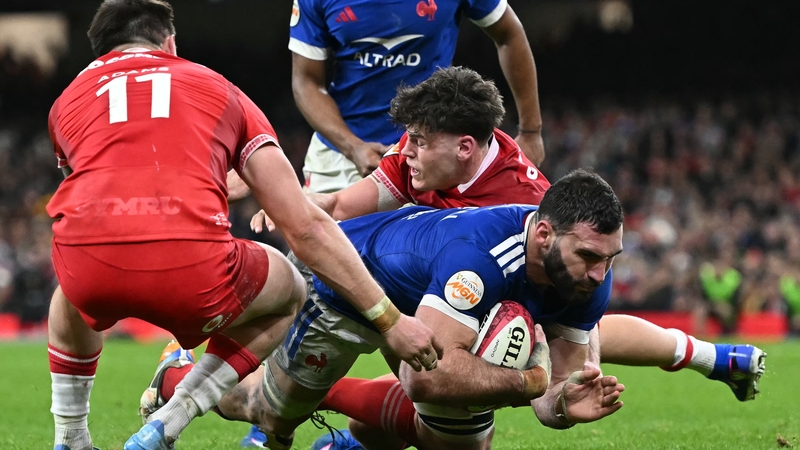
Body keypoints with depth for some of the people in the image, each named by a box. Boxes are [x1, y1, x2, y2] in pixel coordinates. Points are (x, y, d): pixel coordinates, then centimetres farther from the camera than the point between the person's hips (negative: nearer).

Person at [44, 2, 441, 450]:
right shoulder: (218, 89, 25)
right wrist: (389, 319, 21)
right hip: (191, 266, -3)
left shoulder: (68, 99, 29)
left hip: (87, 261, 3)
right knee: (288, 292, 30)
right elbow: (306, 226, 18)